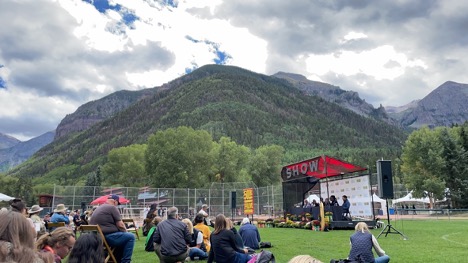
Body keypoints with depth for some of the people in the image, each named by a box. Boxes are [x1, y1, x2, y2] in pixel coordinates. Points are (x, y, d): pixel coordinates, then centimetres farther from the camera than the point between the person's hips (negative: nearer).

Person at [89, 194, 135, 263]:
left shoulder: (98, 208, 21)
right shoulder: (112, 207, -7)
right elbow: (120, 225, -10)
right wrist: (125, 230, 9)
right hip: (107, 237, -10)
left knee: (122, 237, 26)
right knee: (131, 237, -3)